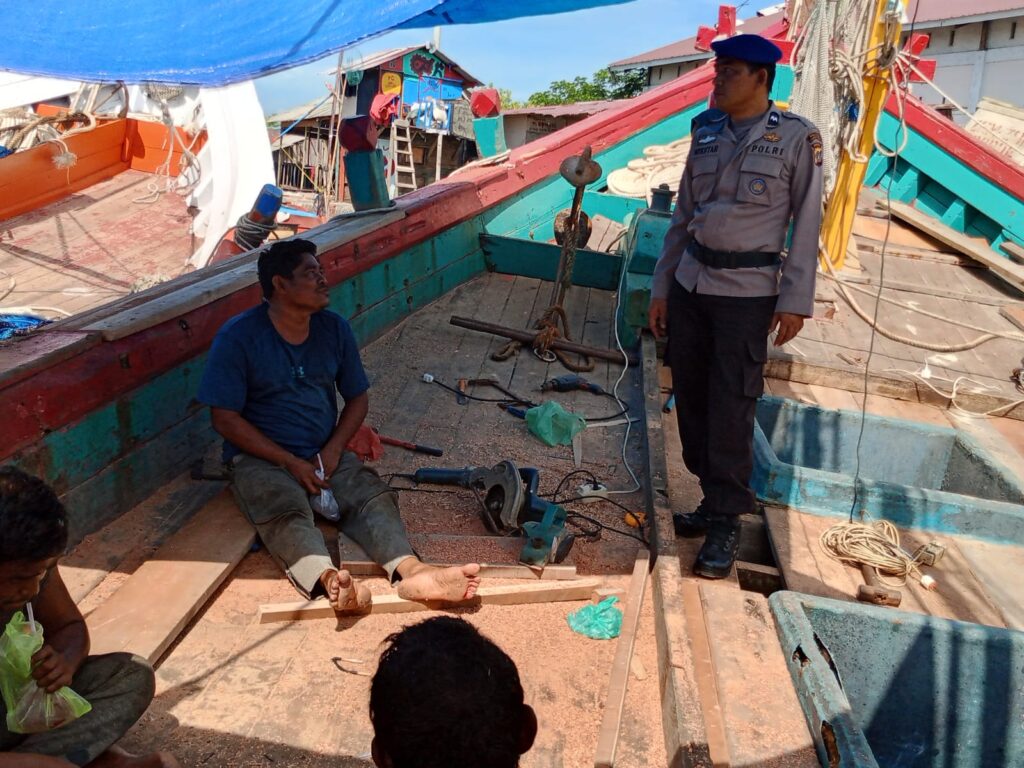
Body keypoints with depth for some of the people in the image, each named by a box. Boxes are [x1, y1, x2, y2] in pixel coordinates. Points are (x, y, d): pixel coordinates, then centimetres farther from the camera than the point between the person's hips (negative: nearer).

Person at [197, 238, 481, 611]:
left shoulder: (335, 328, 5)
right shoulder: (238, 336, -10)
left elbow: (357, 398, 11)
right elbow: (226, 417, -11)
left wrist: (333, 450, -7)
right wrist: (291, 463, -17)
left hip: (326, 453, 4)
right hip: (260, 458, -4)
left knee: (373, 496, -25)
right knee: (286, 513, -34)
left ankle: (411, 571, -46)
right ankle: (328, 580, -60)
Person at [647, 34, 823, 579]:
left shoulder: (797, 138, -2)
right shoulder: (706, 136, 10)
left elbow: (806, 224, -3)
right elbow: (682, 218, 12)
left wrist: (796, 300, -9)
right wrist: (660, 287, 10)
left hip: (747, 293, -5)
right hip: (689, 285, 5)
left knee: (729, 411, -6)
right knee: (691, 400, 7)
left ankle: (726, 523, 7)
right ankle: (717, 500, 23)